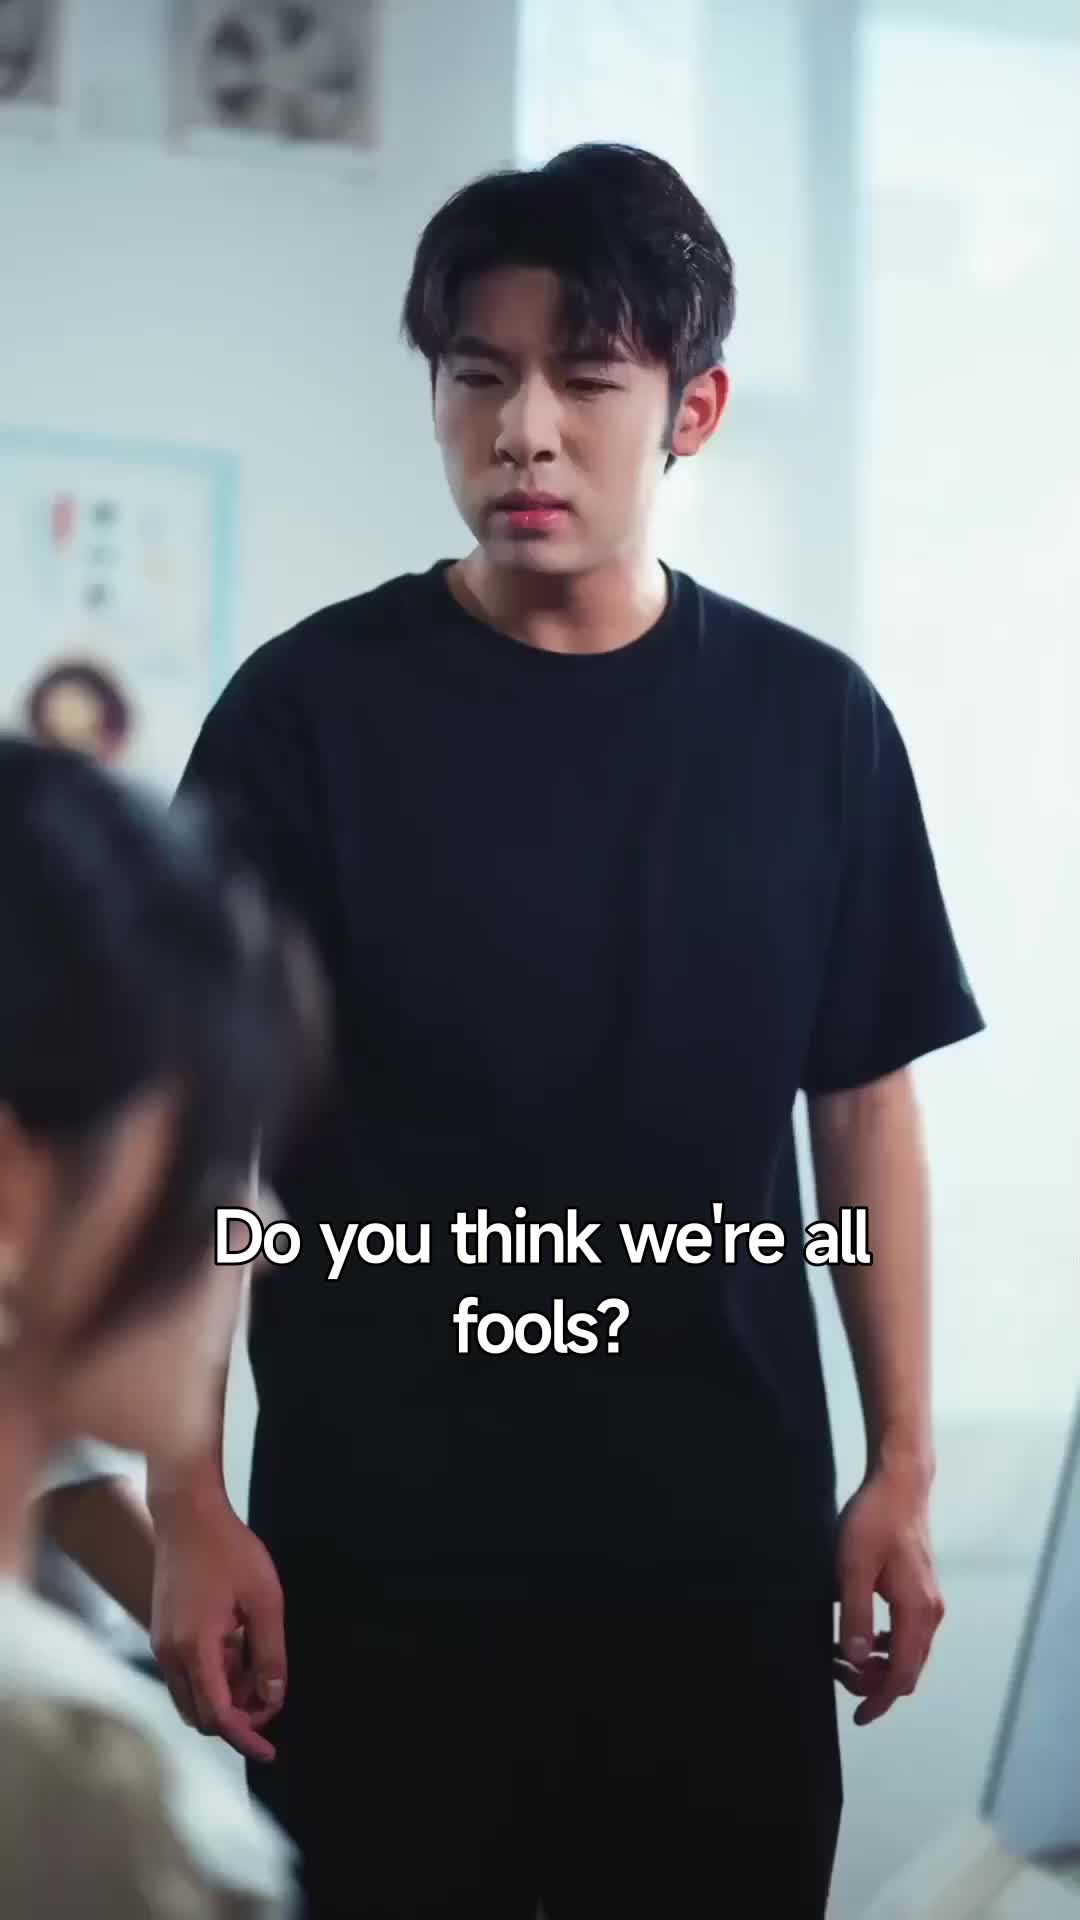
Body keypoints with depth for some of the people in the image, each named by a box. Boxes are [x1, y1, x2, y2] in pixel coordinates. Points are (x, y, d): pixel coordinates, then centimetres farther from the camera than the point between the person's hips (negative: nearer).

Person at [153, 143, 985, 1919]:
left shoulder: (814, 722, 2)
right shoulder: (312, 707, -5)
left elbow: (865, 1104, 7)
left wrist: (903, 1466, 5)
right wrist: (193, 1509, -7)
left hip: (730, 1544, 2)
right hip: (377, 1551, -2)